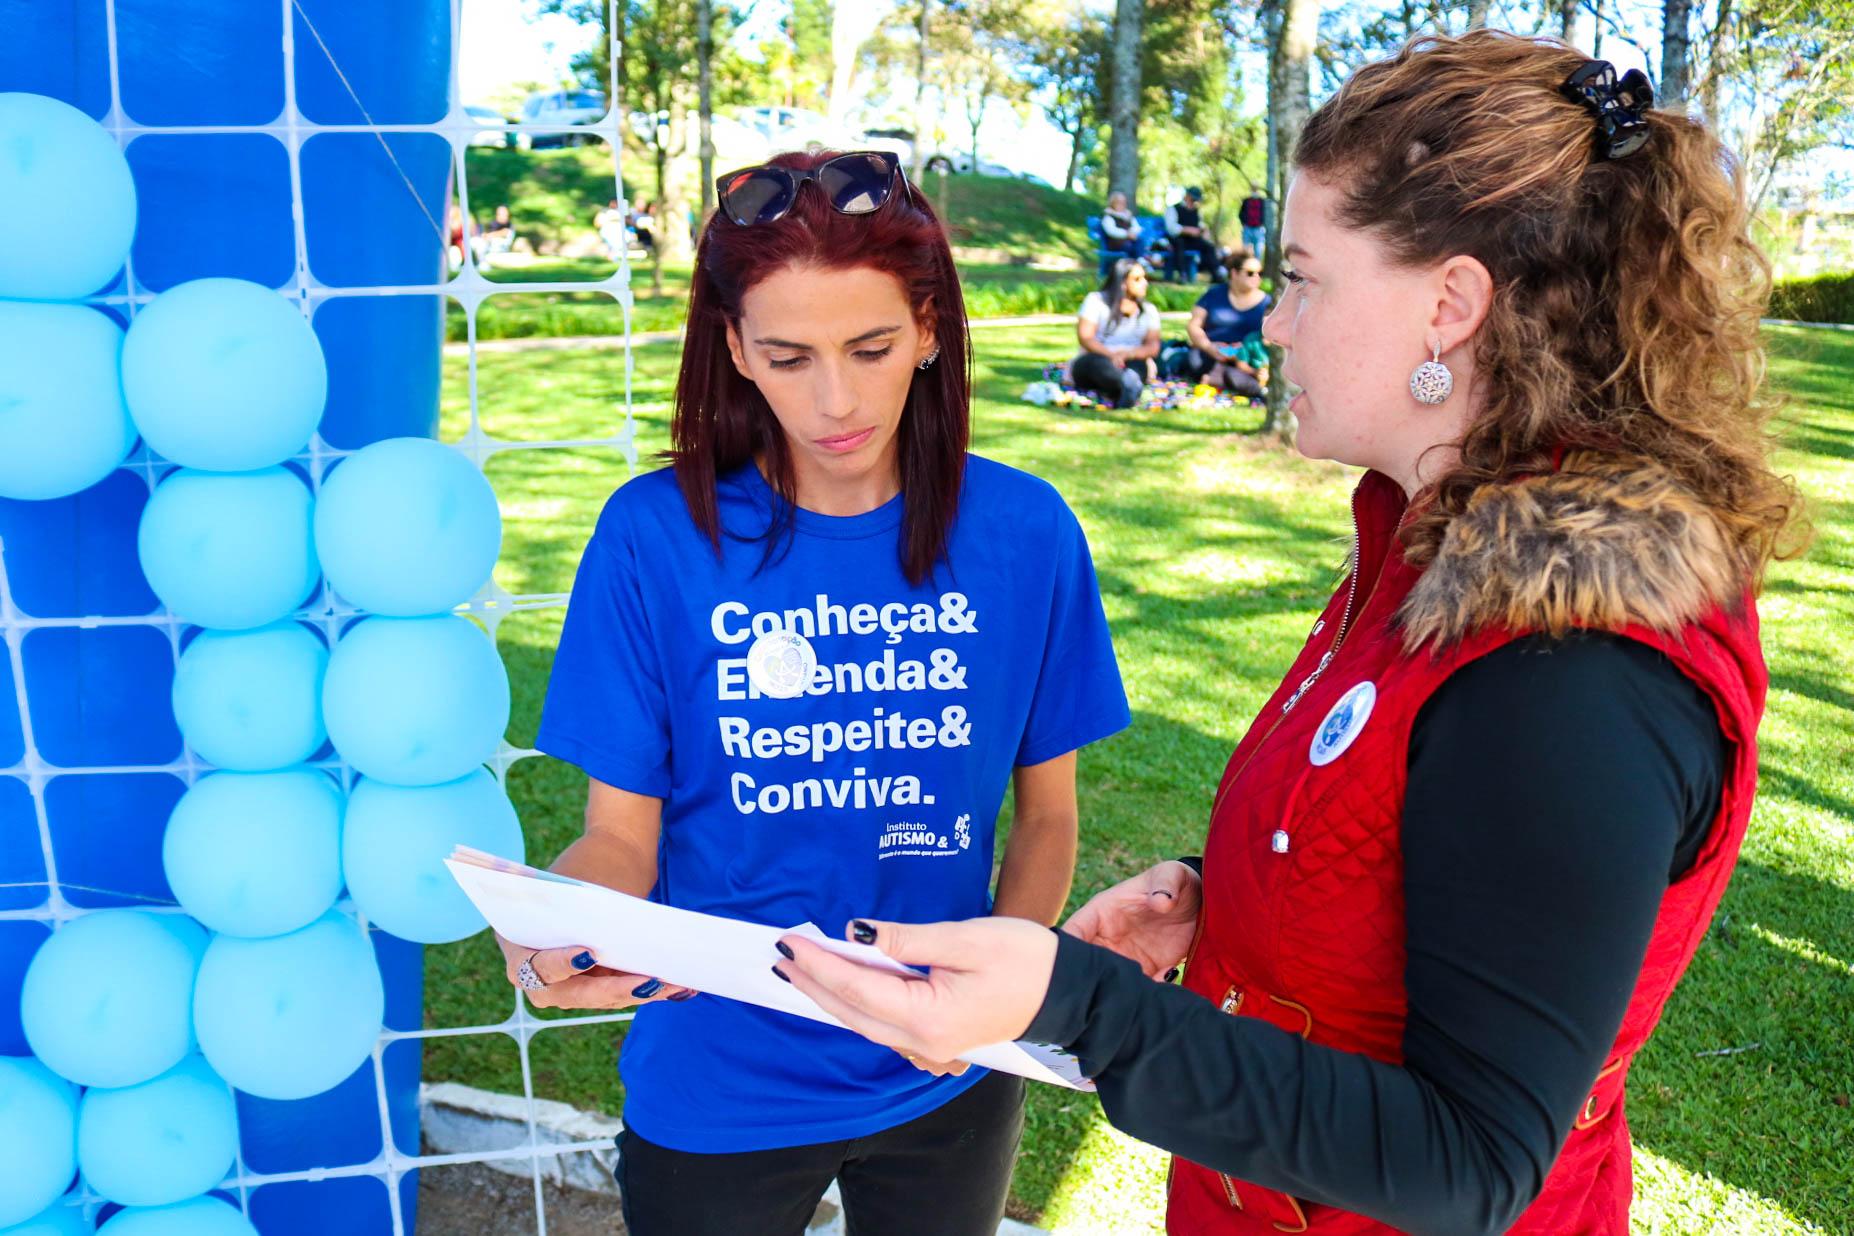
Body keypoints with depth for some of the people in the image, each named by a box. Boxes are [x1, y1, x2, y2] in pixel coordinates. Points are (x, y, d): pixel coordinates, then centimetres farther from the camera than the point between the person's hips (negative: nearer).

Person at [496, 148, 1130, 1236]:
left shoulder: (1024, 533, -10)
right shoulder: (657, 536, -14)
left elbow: (1046, 813, -2)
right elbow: (624, 833, -9)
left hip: (943, 1091, 2)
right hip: (717, 1094, -1)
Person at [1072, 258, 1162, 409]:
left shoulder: (1149, 310, 15)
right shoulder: (1095, 300, 6)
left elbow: (1153, 347, 2)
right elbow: (1085, 337, -7)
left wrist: (1128, 354, -22)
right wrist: (1111, 355, -26)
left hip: (1129, 365, 2)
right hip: (1092, 363, -2)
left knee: (1139, 366, -34)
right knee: (1098, 363, -38)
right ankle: (1130, 386, -66)